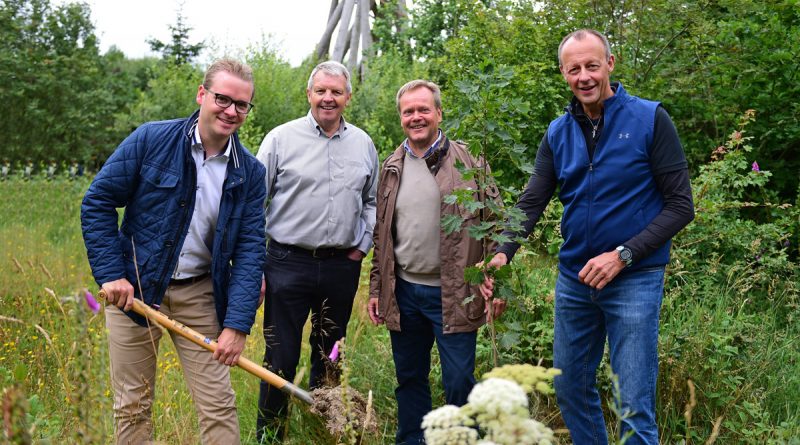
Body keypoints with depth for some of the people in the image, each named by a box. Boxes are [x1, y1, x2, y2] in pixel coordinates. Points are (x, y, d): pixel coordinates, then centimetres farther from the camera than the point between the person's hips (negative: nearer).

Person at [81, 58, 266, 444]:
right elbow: (97, 203, -5)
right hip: (134, 287, -1)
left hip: (200, 294, 2)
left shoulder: (249, 173, -2)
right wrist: (110, 274, -12)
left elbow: (250, 249, -4)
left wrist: (237, 323, -13)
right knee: (132, 406, 9)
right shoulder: (150, 140, -9)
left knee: (219, 406, 3)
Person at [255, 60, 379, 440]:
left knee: (329, 355, 15)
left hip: (343, 266, 3)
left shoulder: (363, 144, 8)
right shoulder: (281, 138, -3)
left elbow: (373, 201, 20)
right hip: (289, 263, -3)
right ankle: (268, 432, 16)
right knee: (280, 356, 1)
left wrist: (363, 245, 7)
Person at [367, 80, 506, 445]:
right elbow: (381, 235, 14)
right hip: (403, 291, 4)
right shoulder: (391, 168, 10)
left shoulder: (468, 163, -3)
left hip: (454, 293, -4)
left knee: (459, 381, 0)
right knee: (409, 379, 15)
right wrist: (376, 289, 12)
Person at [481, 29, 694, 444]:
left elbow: (680, 205, -9)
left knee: (635, 406, -1)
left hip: (634, 280, -5)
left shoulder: (650, 119, -8)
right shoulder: (558, 133, 5)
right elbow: (531, 203, 0)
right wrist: (502, 253, -18)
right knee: (570, 390, 15)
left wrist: (622, 255, -18)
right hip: (573, 280, 5)